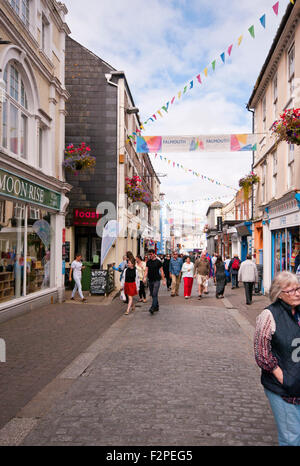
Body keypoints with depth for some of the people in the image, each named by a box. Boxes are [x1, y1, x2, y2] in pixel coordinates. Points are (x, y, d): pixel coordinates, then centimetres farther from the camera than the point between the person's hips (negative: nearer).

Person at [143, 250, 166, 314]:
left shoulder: (158, 261, -4)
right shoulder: (148, 262, 9)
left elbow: (161, 271, -1)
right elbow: (146, 270, 5)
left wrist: (163, 280, -3)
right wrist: (145, 277, -12)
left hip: (156, 280, -5)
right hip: (150, 280, 5)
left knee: (154, 294, -13)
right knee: (152, 294, 10)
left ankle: (153, 308, -17)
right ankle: (157, 307, 23)